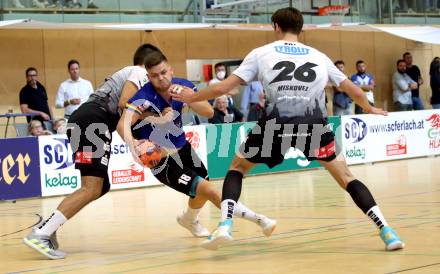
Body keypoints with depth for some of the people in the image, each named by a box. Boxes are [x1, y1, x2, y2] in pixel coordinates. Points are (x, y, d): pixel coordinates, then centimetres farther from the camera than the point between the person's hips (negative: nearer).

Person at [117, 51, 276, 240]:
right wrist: (132, 143, -60)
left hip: (182, 148, 7)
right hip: (161, 160, -7)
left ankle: (189, 219, 52)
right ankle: (258, 220, -14)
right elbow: (123, 124, -40)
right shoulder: (144, 97, -26)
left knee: (203, 194, 19)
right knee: (206, 189, -18)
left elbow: (209, 112, -15)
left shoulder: (182, 86, -10)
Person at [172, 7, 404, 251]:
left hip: (276, 125, -1)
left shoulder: (261, 53, 15)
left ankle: (225, 225, 2)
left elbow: (222, 88, 11)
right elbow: (353, 90, 27)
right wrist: (370, 109, 48)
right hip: (314, 125, 1)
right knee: (345, 176, 15)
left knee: (237, 167, 21)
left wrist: (192, 98, 29)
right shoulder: (319, 57, 21)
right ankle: (385, 230, 2)